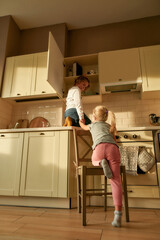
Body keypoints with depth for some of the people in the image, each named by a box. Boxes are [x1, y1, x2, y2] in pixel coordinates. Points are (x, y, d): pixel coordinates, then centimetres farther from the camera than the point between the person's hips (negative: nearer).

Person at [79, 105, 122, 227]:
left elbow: (83, 127, 54)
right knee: (116, 182, 1)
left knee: (94, 161, 33)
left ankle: (101, 162, -2)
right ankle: (118, 214, -9)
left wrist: (81, 122, 76)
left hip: (100, 147, -2)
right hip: (114, 149, 2)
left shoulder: (93, 125, 32)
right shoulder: (110, 127, 37)